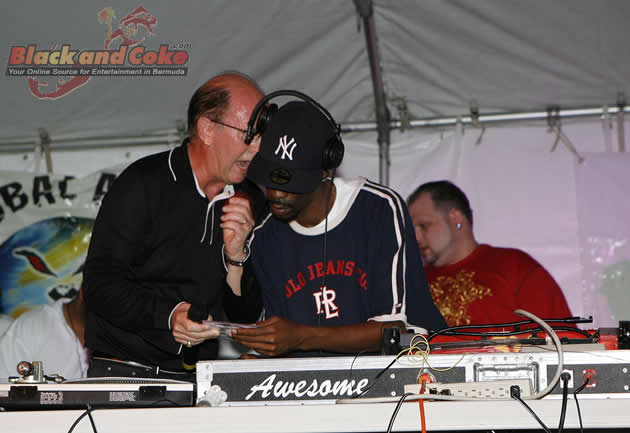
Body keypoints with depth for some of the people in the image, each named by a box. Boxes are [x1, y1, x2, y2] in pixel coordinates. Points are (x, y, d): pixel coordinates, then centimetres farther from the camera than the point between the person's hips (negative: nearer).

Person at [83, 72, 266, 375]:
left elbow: (246, 316, 14)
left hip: (199, 379, 5)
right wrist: (168, 315, -23)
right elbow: (100, 284, -10)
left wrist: (236, 257, -3)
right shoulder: (142, 185, -4)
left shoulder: (250, 201, 12)